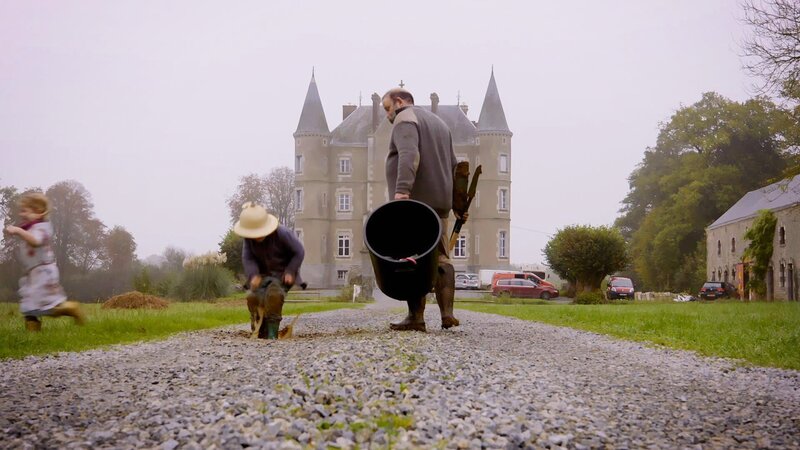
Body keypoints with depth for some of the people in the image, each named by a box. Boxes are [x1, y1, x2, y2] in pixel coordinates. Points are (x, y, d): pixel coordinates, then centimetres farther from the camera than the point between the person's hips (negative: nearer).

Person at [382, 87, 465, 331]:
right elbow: (453, 166, 22)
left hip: (413, 201, -8)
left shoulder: (405, 119, -2)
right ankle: (447, 312, -6)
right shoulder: (438, 122, 25)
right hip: (439, 202, 8)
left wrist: (402, 189, -34)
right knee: (439, 257, 5)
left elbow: (409, 155, -22)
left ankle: (416, 316, -9)